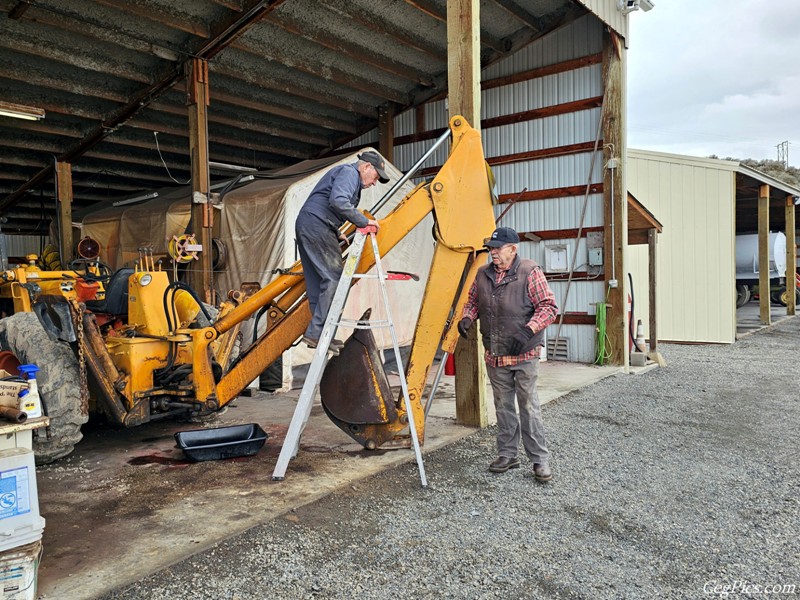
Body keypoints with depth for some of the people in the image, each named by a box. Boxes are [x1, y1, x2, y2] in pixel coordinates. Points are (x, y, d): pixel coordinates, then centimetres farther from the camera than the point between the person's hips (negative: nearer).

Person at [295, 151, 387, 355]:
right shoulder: (349, 172, -6)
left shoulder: (350, 177, 26)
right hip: (316, 225, -11)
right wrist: (363, 221, -17)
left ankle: (317, 334, 13)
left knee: (316, 283, 9)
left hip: (306, 225, 11)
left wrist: (336, 233, 19)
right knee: (333, 279, -12)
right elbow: (337, 201, -23)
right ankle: (315, 333, -13)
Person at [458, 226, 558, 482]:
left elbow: (548, 307, -13)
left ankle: (540, 459, 11)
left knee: (529, 406, -1)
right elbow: (473, 301, 20)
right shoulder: (483, 274, 7)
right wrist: (467, 317, -1)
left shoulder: (530, 272, -11)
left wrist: (528, 330, -25)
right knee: (503, 406, 14)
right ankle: (507, 454, 26)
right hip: (494, 355, 6)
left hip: (524, 355, -6)